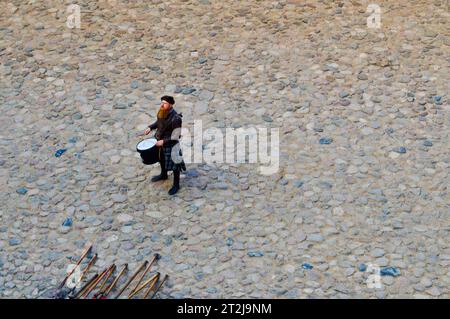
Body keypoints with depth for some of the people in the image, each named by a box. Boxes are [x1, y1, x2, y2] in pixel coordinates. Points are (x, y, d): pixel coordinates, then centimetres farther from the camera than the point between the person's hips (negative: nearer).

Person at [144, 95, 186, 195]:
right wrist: (150, 127, -3)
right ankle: (163, 175, 56)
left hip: (171, 144, -7)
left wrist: (164, 141, -27)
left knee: (174, 164, 10)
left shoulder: (175, 118, -33)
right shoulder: (161, 112, -11)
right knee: (161, 159, 29)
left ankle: (176, 185, 30)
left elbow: (176, 136, -27)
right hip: (160, 140, 7)